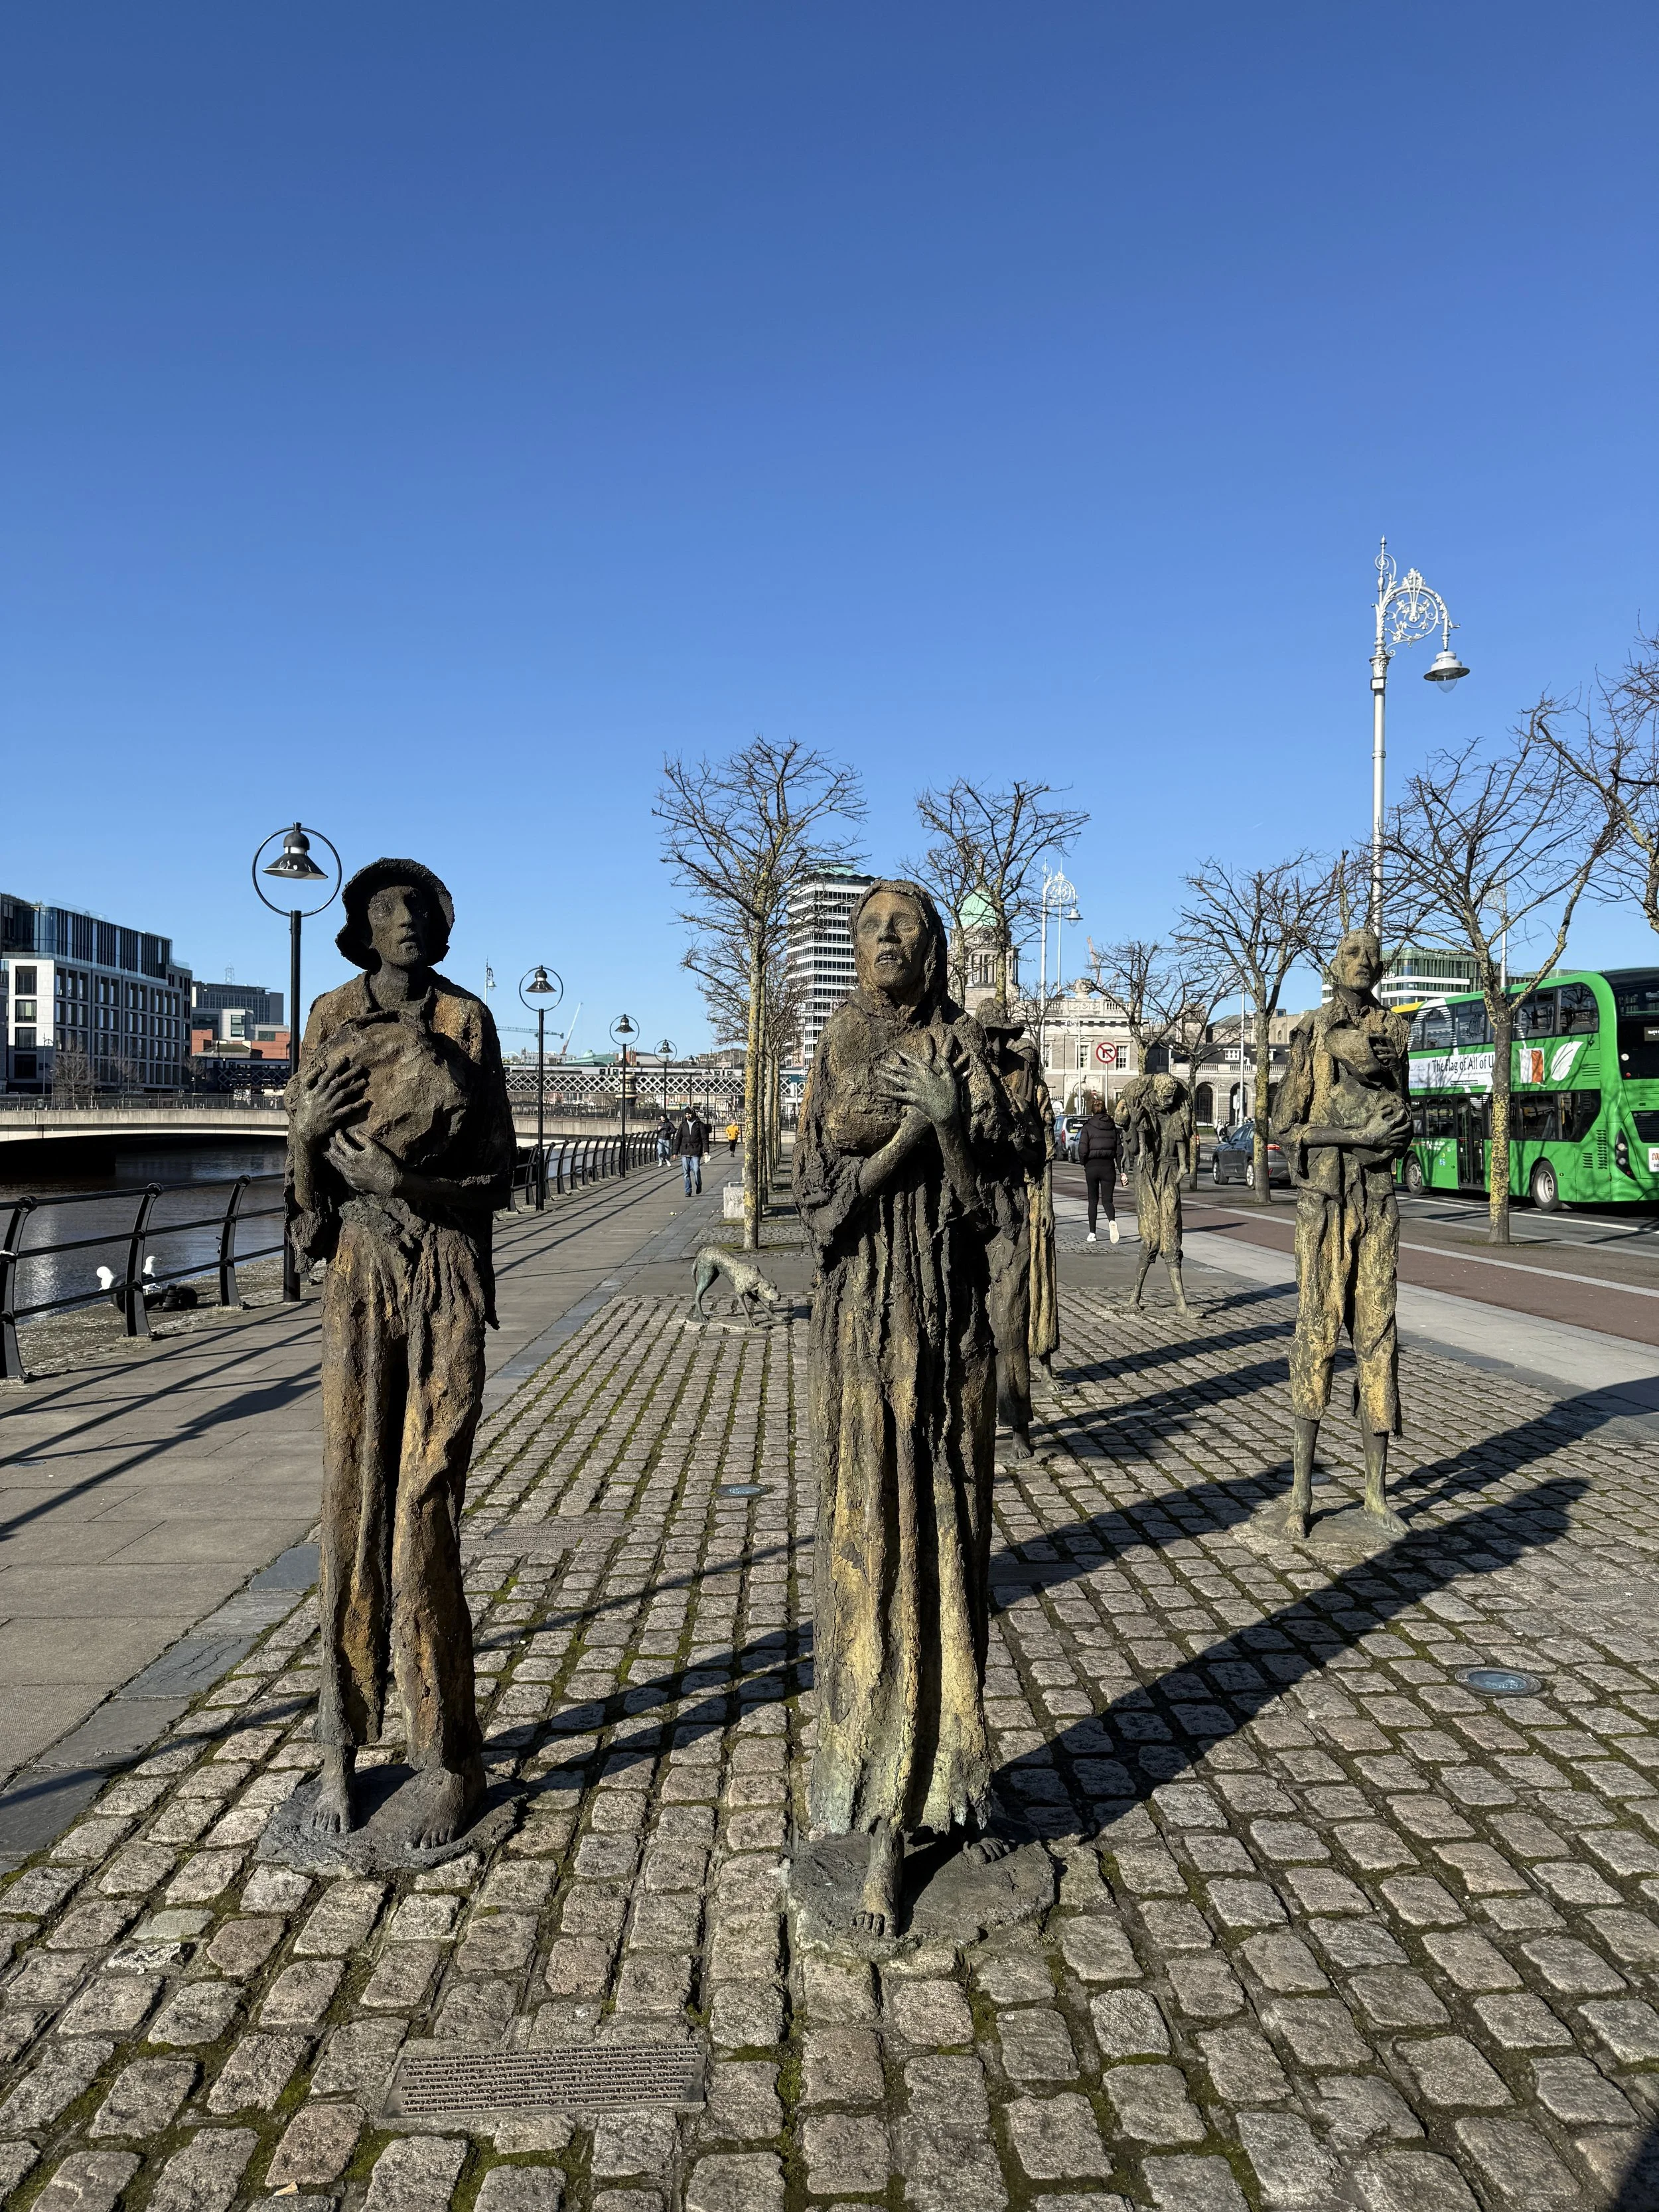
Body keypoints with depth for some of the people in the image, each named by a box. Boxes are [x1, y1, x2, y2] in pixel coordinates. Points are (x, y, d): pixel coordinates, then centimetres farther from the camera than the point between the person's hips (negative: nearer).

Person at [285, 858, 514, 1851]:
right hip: (359, 1267, 2)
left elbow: (496, 1168, 0)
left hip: (450, 1265, -2)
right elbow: (308, 1160, 8)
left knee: (426, 1503, -5)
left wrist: (400, 1175, -14)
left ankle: (448, 1758, 6)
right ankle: (344, 1746, 15)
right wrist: (312, 1128, -14)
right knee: (354, 1498, 3)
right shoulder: (333, 1017, 9)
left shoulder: (468, 1019, 3)